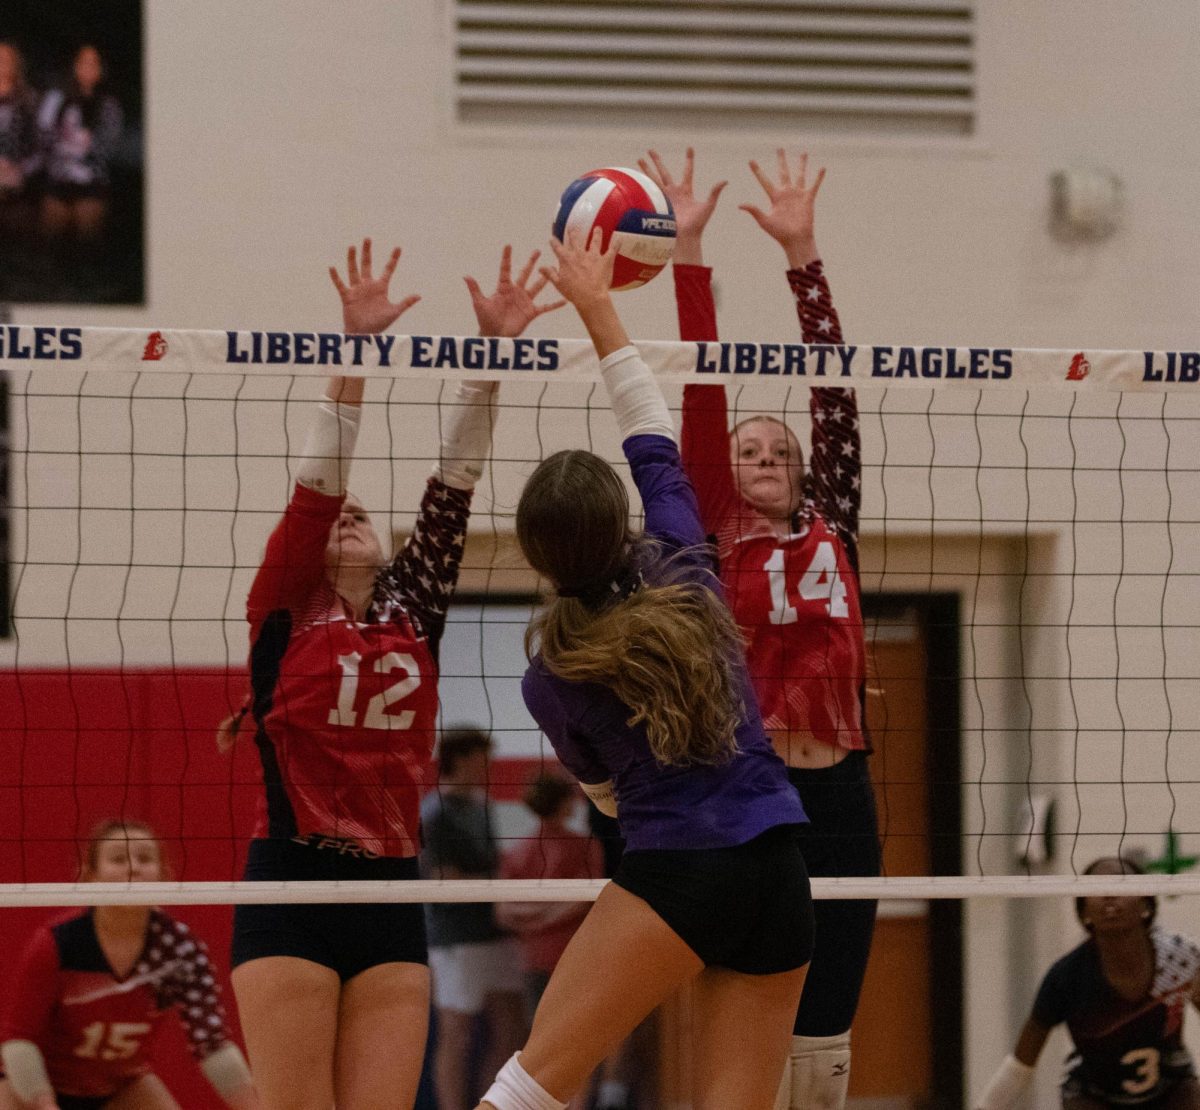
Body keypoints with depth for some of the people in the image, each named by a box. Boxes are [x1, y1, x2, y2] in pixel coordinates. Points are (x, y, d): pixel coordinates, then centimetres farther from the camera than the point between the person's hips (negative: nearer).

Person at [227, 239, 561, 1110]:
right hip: (292, 895, -4)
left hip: (393, 899, 4)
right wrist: (355, 349, -17)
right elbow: (320, 479, -7)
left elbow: (454, 489, 7)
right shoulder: (284, 614, 3)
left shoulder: (414, 615, 14)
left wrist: (495, 353, 0)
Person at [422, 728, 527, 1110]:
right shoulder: (435, 814, -11)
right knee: (456, 1036, -4)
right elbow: (444, 884, -17)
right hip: (457, 940, -8)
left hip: (494, 934, 8)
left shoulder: (478, 807, 15)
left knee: (511, 1028, 7)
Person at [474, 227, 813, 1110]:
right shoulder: (682, 576, 6)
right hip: (780, 877, 4)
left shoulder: (551, 678, 0)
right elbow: (654, 440, 19)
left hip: (674, 873, -4)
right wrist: (598, 308, 25)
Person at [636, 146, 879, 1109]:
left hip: (837, 795, 3)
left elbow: (833, 394, 9)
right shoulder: (715, 538, 5)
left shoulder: (831, 527, 13)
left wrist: (801, 251, 5)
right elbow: (701, 397, -1)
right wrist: (689, 251, -6)